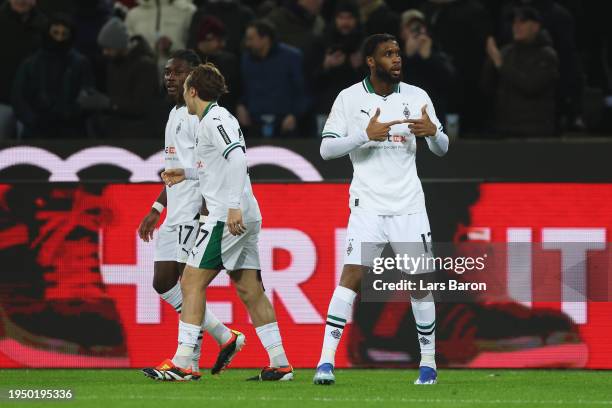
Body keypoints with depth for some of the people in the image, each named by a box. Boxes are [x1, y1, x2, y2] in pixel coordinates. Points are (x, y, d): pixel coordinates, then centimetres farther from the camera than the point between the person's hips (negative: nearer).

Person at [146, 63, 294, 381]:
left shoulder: (214, 120, -10)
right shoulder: (217, 119, 20)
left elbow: (237, 158, -24)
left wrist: (233, 206, -29)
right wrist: (186, 174, 32)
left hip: (227, 217, -10)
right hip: (246, 218, 10)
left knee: (192, 282, -7)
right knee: (250, 290, 8)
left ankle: (181, 364, -10)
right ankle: (280, 364, 4)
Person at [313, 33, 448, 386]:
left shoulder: (417, 97, 5)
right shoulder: (350, 98, -2)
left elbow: (442, 149, 10)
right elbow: (326, 149, -5)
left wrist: (433, 132, -13)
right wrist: (366, 135, -19)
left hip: (409, 205, 2)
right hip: (368, 206, -2)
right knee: (353, 275, -14)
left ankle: (429, 362, 16)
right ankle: (326, 360, -14)